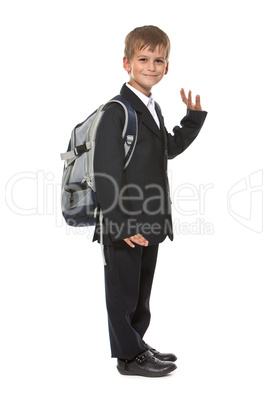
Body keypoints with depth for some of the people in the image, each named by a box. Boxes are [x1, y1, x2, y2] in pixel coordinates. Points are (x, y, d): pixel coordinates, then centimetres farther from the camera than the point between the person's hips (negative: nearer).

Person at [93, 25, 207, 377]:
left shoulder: (153, 110, 12)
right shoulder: (117, 111, -16)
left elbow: (169, 148, 29)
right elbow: (107, 174, -21)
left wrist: (193, 118, 18)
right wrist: (124, 224, -23)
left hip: (149, 223, 9)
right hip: (123, 225, -9)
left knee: (141, 292, 21)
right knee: (123, 291, 7)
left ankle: (137, 345, 37)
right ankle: (128, 355, 22)